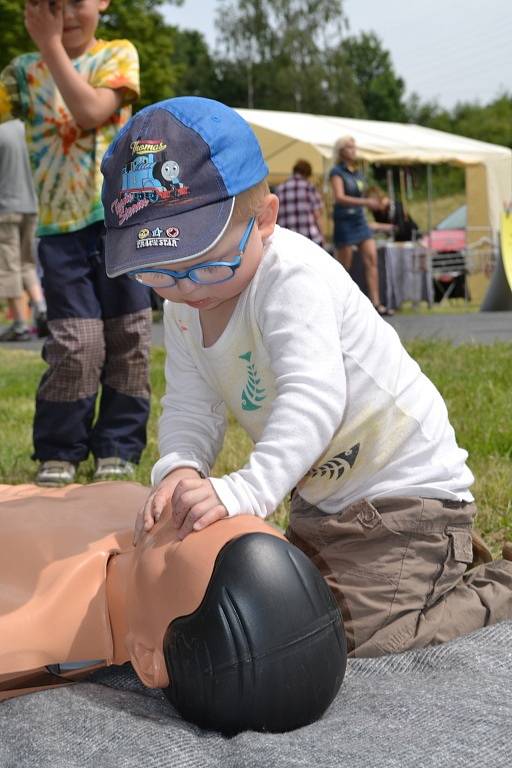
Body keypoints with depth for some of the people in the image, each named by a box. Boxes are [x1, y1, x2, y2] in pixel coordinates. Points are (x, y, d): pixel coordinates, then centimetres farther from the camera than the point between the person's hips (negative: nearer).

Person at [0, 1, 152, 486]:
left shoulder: (117, 55, 3)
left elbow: (91, 112, -15)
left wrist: (51, 45, -12)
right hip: (59, 228, 1)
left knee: (127, 340, 4)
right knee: (75, 345, -5)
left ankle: (117, 449, 16)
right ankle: (57, 453, 10)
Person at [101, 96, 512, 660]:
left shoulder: (294, 277, -28)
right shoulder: (182, 309, -2)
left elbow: (314, 397, -39)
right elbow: (189, 406, -7)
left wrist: (246, 490, -51)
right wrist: (180, 468, -29)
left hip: (407, 491, -9)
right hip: (320, 498, 9)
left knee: (362, 633, -19)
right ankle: (443, 567, 32)